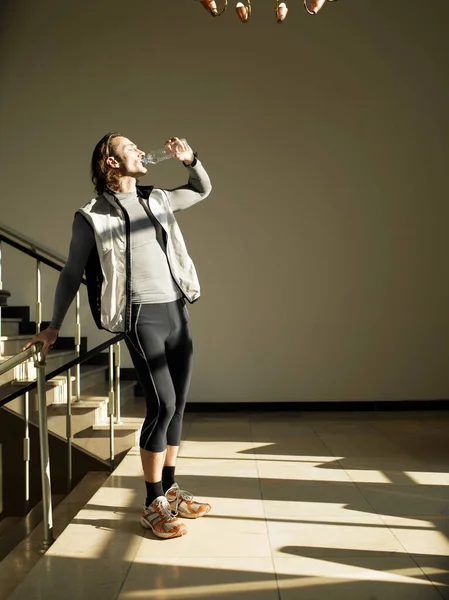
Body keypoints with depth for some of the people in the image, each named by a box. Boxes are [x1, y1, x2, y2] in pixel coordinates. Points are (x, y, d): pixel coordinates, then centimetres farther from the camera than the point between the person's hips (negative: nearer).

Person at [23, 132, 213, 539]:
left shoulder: (157, 199, 14)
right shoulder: (92, 216, -1)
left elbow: (203, 190, 30)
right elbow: (72, 274, 4)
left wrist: (189, 160, 12)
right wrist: (55, 326, 4)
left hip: (177, 311, 6)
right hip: (142, 317, -6)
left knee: (177, 404, 8)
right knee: (162, 404, -12)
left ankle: (170, 490, 23)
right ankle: (153, 505, 3)